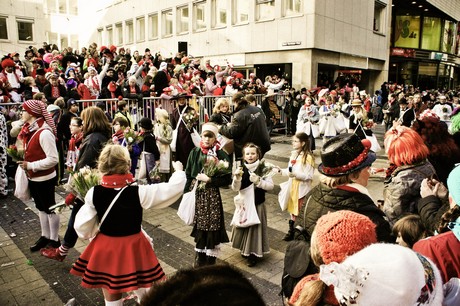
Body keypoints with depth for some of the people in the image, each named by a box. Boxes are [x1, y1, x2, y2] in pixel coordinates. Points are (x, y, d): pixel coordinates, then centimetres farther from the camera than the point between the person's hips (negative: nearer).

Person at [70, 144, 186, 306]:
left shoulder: (93, 193, -14)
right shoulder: (139, 192, -21)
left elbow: (81, 227, -5)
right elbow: (174, 188, -15)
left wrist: (89, 235, 18)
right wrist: (178, 170, 5)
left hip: (105, 250, 2)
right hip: (133, 249, -2)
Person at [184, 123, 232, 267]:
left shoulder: (221, 155, -6)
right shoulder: (195, 153, 2)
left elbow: (227, 179, -8)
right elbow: (188, 175, 5)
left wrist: (209, 179, -16)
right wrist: (187, 195, -1)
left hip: (213, 197, -2)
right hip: (197, 196, 2)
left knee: (212, 228, 1)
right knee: (199, 228, 12)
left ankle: (211, 263, 20)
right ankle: (199, 262, 31)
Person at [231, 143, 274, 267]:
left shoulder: (262, 168, -12)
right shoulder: (242, 169, -6)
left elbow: (271, 185, -15)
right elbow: (235, 188, -10)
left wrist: (258, 181, -28)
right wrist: (237, 178, -29)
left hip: (258, 204, -3)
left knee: (255, 228, 6)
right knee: (243, 226, 16)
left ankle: (253, 255, 21)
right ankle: (245, 250, 38)